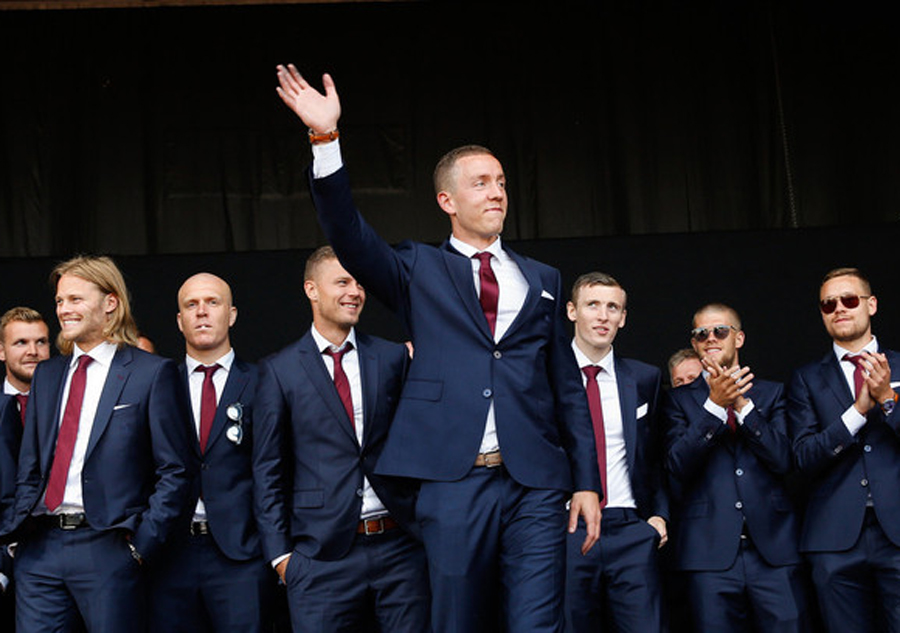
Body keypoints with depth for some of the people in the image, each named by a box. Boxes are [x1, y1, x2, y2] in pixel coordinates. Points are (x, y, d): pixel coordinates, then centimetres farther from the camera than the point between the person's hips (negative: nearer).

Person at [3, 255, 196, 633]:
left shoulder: (152, 373, -2)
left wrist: (142, 543, -11)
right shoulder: (46, 374, 17)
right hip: (40, 551, 5)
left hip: (108, 549, -5)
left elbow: (176, 471, -4)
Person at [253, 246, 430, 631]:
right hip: (322, 555, -2)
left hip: (398, 546, 2)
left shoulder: (393, 358, 9)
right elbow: (268, 469, 4)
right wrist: (279, 552, -1)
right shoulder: (279, 371, 4)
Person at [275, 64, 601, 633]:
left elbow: (569, 388, 14)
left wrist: (587, 481, 7)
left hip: (536, 485, 1)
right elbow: (349, 235, -7)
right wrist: (326, 138, -20)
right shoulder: (419, 271, 11)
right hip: (455, 482, -1)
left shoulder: (542, 281, 16)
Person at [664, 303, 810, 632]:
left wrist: (741, 403, -9)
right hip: (710, 552, -1)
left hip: (773, 548, 1)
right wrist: (714, 404, -14)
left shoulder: (772, 393, 14)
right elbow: (677, 467, -4)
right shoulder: (679, 398, 11)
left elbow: (784, 460, 0)